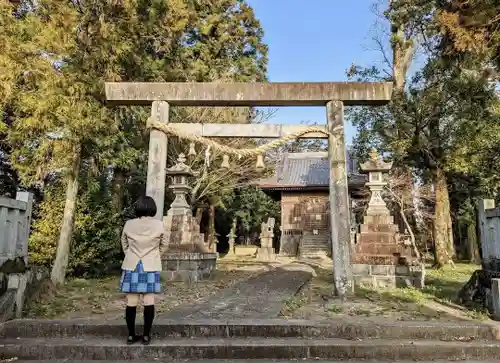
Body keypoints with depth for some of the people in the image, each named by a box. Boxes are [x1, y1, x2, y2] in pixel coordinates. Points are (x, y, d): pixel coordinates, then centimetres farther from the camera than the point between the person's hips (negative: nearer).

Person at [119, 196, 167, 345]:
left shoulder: (129, 224, -4)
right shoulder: (158, 225, -8)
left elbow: (124, 245, 9)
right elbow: (163, 246, 5)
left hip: (131, 266, 1)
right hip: (151, 267, -1)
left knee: (131, 302, 7)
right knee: (149, 302, 4)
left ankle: (131, 335, 14)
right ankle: (146, 336, 9)